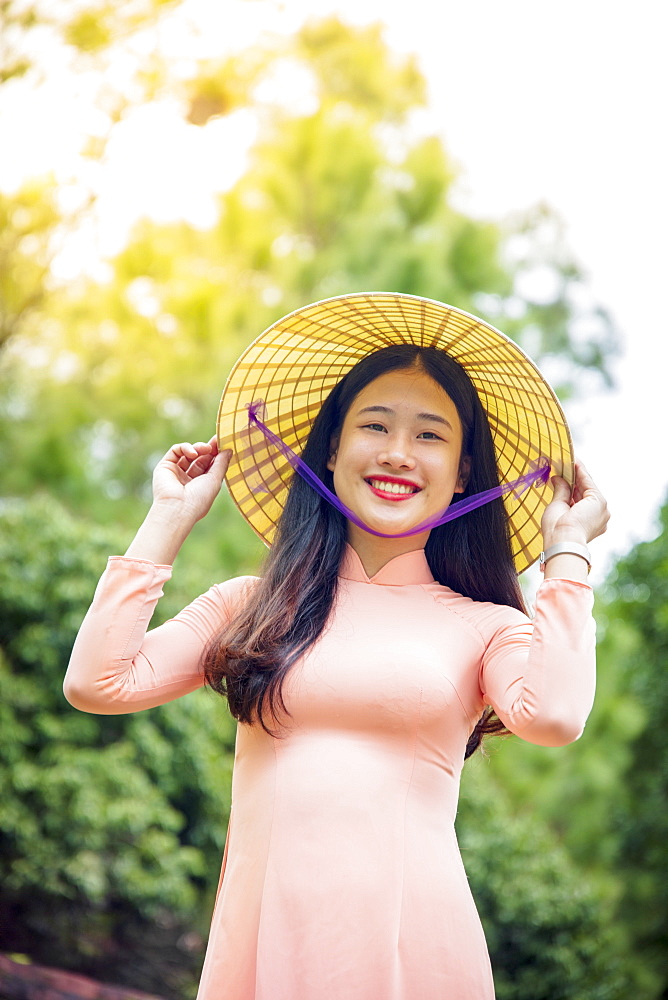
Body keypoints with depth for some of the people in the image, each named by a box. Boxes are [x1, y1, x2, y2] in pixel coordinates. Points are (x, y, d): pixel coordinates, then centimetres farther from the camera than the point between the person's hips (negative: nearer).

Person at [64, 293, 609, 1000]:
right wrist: (170, 519, 8)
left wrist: (567, 549, -2)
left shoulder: (486, 627, 6)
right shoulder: (254, 607, 11)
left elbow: (552, 716, -16)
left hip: (409, 943, -1)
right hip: (256, 941, 2)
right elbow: (97, 683, 0)